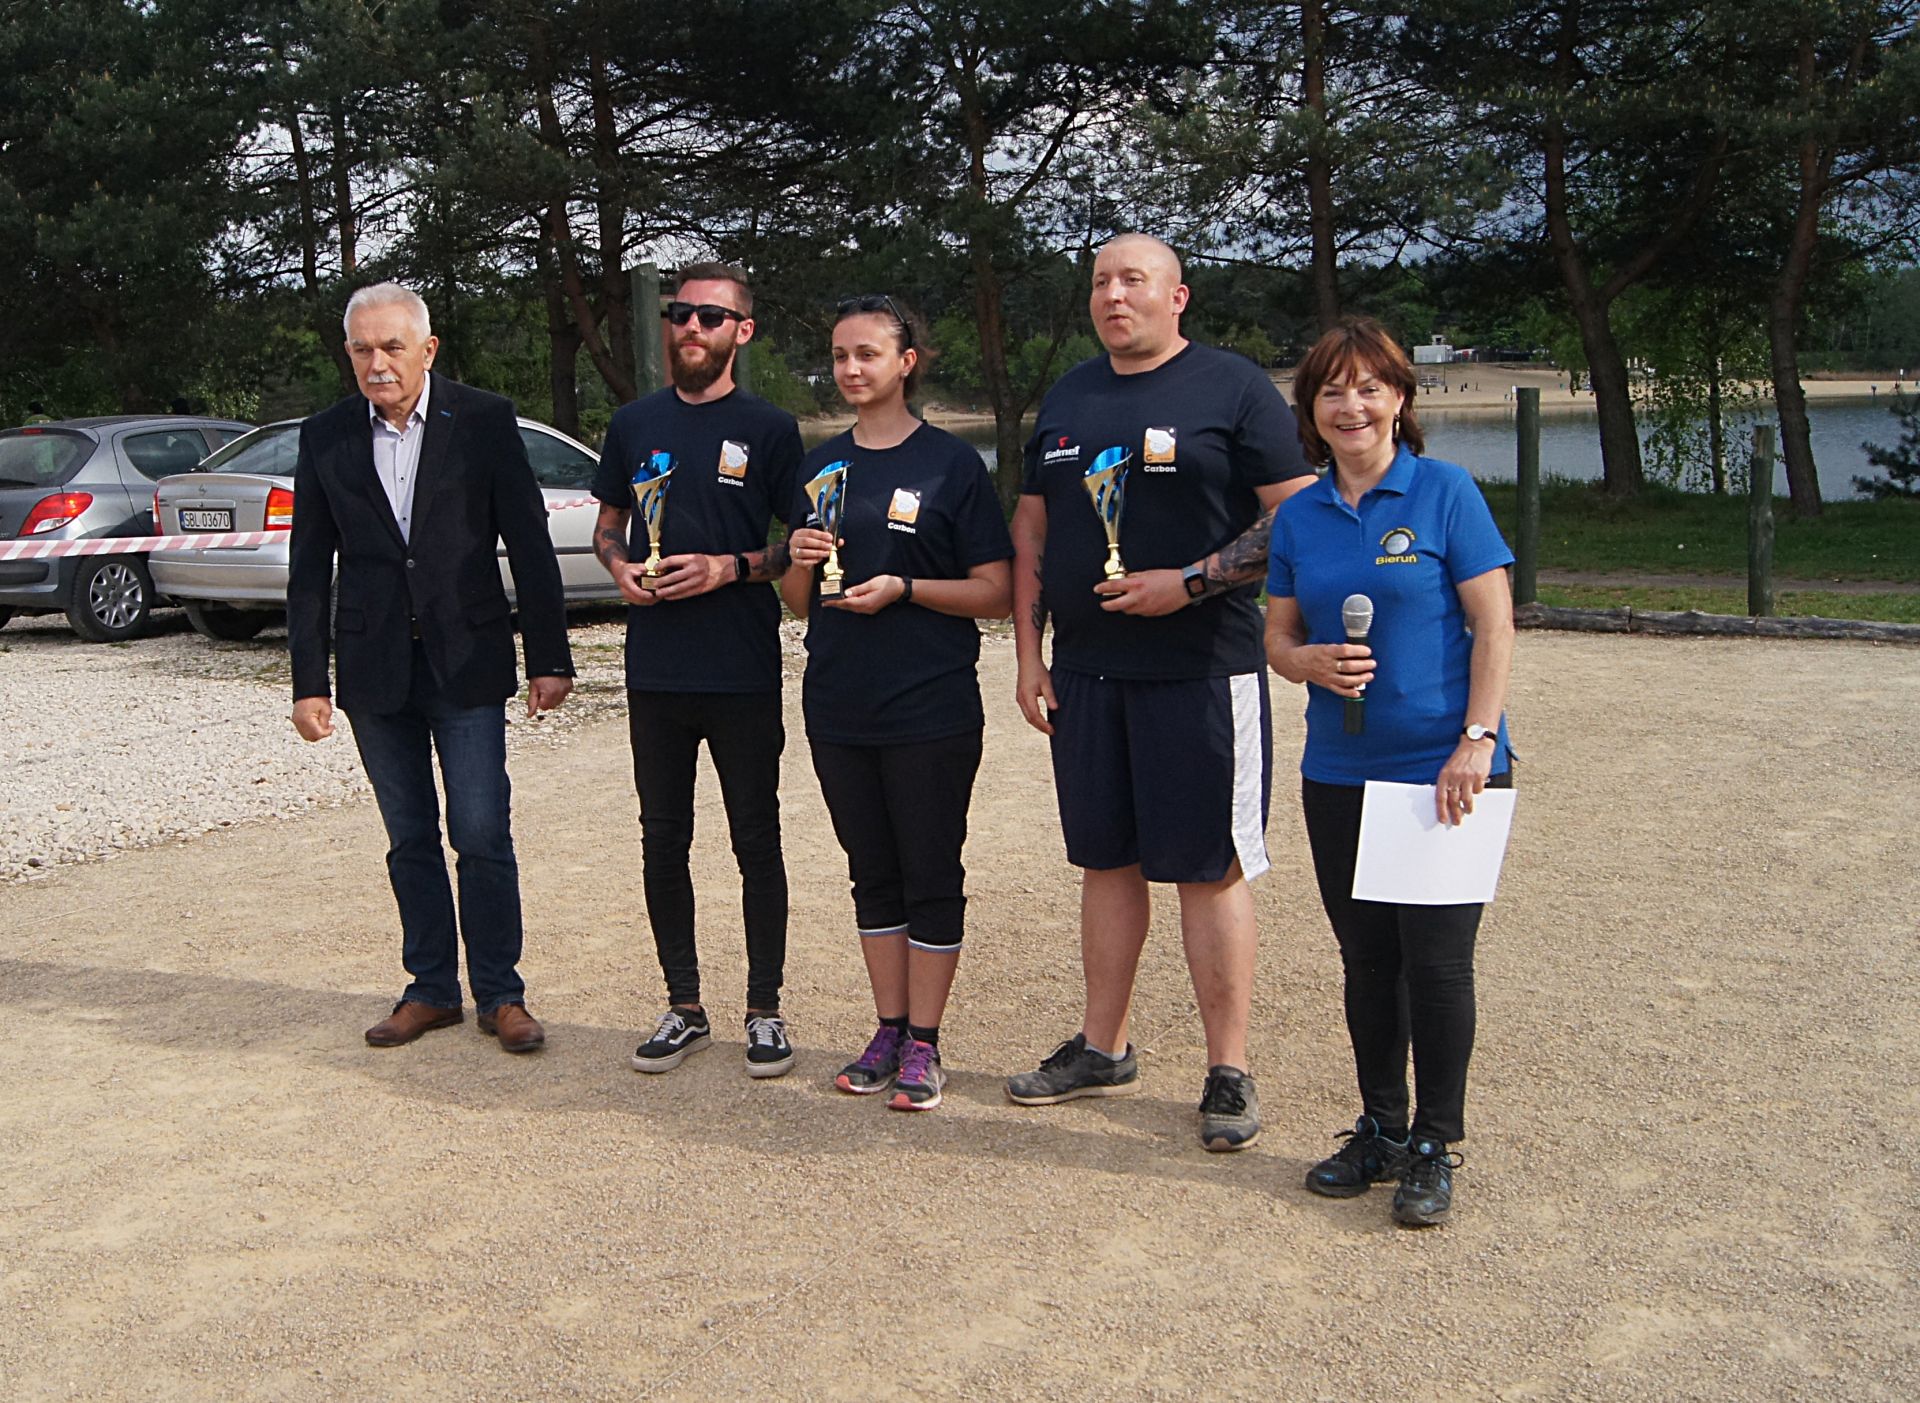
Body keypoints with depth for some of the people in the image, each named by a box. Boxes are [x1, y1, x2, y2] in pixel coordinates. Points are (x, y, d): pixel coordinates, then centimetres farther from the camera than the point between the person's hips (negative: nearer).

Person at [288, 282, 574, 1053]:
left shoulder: (483, 420, -3)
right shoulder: (325, 436, 5)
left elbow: (529, 545, -2)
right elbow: (310, 569, 7)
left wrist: (548, 657, -5)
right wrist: (310, 680, 3)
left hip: (466, 663, -2)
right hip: (375, 670, 3)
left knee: (482, 836, -3)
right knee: (410, 840, 10)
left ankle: (500, 993, 10)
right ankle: (432, 988, 22)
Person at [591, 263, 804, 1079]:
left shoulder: (769, 430, -1)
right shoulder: (634, 425, 10)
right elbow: (607, 522, 19)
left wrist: (733, 567, -16)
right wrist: (620, 567, -3)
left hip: (743, 675, -4)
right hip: (655, 673, 4)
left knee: (757, 842, 5)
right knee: (663, 842, 10)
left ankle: (764, 1010, 16)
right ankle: (683, 1006, 23)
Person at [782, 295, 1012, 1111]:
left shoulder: (951, 463, -4)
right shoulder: (821, 466, 11)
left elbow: (995, 593, -7)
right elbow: (799, 604, 14)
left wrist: (903, 589, -19)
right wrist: (801, 562, -7)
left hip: (931, 709, -5)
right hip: (839, 708, 5)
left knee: (931, 875, 3)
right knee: (872, 874, 13)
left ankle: (924, 1043, 12)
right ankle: (889, 1028, 23)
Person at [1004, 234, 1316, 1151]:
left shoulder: (1234, 388, -4)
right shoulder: (1067, 398, 14)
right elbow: (1031, 532, 17)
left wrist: (1189, 581, -17)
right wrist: (1028, 656, 10)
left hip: (1200, 669, -6)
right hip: (1084, 669, 6)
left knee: (1209, 866, -2)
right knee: (1106, 860, 13)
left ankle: (1229, 1071, 7)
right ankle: (1103, 1048, 25)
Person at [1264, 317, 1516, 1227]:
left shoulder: (1445, 493, -3)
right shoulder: (1299, 516, 9)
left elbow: (1492, 625, -6)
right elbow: (1277, 637, 13)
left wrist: (1478, 740, -14)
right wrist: (1311, 661, -10)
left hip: (1441, 768, -4)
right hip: (1340, 772, 4)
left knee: (1436, 960, -3)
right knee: (1366, 957, 12)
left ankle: (1433, 1148, 12)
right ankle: (1379, 1128, 26)